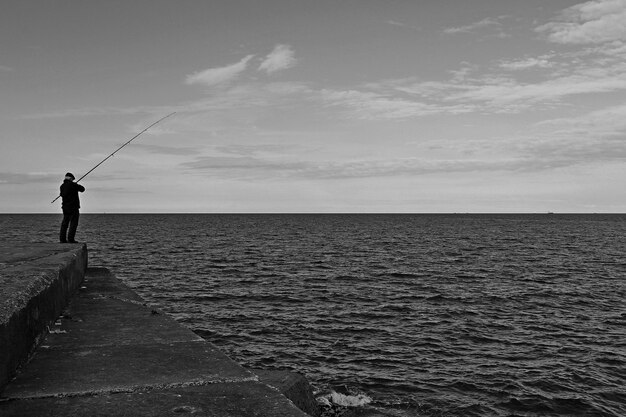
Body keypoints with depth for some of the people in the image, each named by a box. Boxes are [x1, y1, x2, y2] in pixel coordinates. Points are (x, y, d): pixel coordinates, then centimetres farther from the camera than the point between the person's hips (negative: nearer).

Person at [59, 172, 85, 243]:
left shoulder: (62, 186, 7)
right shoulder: (72, 184, -12)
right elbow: (82, 189, -4)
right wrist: (77, 185, 16)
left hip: (65, 207, 6)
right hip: (73, 207, -6)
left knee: (64, 223, 11)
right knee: (73, 223, -3)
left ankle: (62, 239, 9)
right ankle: (70, 238, -10)